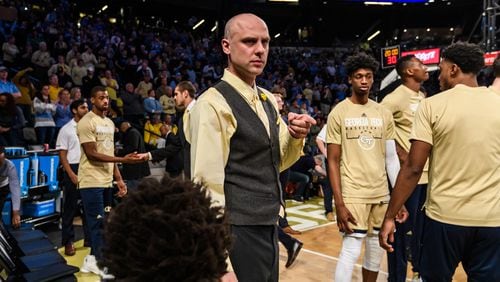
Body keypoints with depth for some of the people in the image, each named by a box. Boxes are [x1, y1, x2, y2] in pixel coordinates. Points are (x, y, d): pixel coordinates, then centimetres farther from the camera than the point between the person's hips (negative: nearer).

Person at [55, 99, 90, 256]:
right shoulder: (66, 130, -1)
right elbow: (62, 155, -4)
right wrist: (72, 175, -12)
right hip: (73, 169, -3)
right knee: (70, 207, 3)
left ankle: (89, 238, 20)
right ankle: (68, 242, 12)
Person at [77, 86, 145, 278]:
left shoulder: (110, 123, 15)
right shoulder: (86, 122, -11)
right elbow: (92, 154, -18)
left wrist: (119, 179, 10)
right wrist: (123, 159, -23)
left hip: (106, 181, 8)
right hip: (92, 181, -8)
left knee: (99, 223, 13)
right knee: (98, 223, -3)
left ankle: (92, 260, 24)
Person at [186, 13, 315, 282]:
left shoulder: (268, 100, 8)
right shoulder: (213, 104, -17)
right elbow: (207, 187, -21)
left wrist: (295, 136, -4)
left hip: (269, 228, 8)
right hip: (239, 234, -8)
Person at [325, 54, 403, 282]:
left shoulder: (384, 114, 7)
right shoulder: (339, 113, -5)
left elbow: (391, 158, 10)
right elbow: (333, 160, -6)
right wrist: (339, 203, -13)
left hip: (381, 193, 5)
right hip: (352, 193, -4)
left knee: (376, 251, 13)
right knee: (351, 251, -5)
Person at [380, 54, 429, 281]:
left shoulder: (422, 96, 13)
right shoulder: (396, 97, -13)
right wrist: (400, 155, -17)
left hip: (427, 171, 8)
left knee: (423, 225, 17)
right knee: (403, 226, 1)